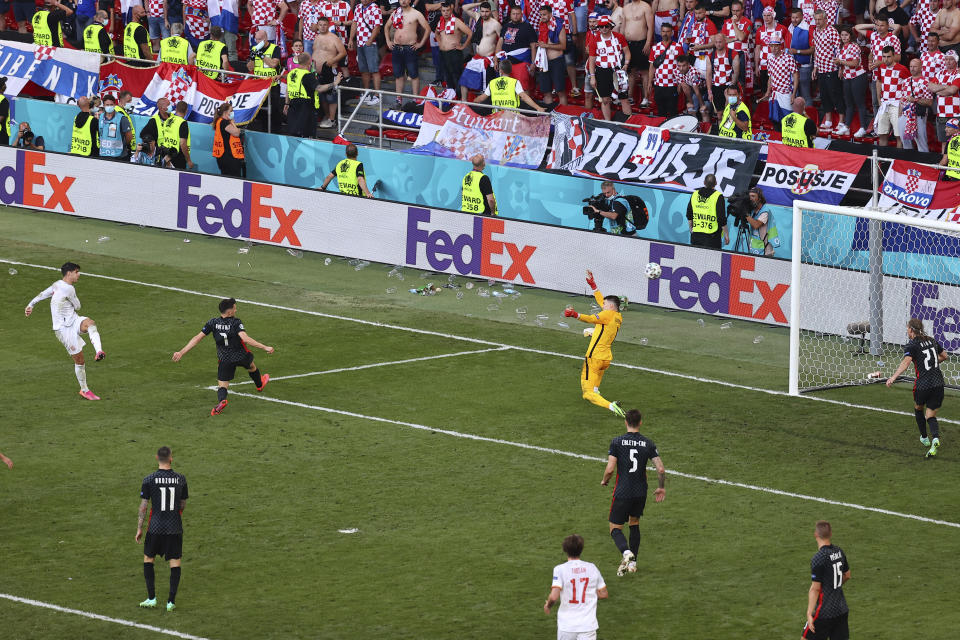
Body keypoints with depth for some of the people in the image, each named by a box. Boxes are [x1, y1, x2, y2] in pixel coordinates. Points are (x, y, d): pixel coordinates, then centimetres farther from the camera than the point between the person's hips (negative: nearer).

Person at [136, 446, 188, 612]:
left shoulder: (149, 480, -8)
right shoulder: (180, 479, -2)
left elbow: (143, 506, -5)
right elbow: (183, 505, 8)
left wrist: (139, 529, 2)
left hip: (155, 528, -1)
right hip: (175, 528, 1)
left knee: (148, 558, 17)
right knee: (175, 562, 6)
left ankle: (151, 598, 14)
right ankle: (171, 601, 3)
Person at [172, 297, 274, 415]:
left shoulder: (213, 323, -10)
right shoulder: (236, 323, -21)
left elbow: (197, 338, -9)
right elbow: (245, 338, -34)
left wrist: (181, 352, -4)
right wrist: (264, 347, -32)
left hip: (224, 360, 1)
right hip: (241, 356, -1)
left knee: (222, 385, 5)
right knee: (251, 366, 33)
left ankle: (221, 400, -29)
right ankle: (259, 384, 61)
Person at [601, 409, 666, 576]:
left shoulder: (617, 442, -9)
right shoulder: (648, 444, -2)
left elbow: (610, 468, -13)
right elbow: (661, 469, -5)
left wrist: (604, 481, 9)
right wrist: (661, 488, 11)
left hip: (622, 492, -3)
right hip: (641, 493, 3)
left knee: (615, 528, 4)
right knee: (634, 524, 25)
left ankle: (626, 552, -25)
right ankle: (632, 562, 22)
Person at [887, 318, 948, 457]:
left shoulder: (911, 345, -8)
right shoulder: (932, 341, 11)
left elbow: (906, 361, -24)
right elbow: (944, 356, 24)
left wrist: (893, 377, -32)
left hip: (922, 385, -4)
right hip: (938, 383, 4)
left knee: (918, 408, 26)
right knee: (930, 416, 8)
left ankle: (924, 438, 36)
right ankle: (935, 439, -20)